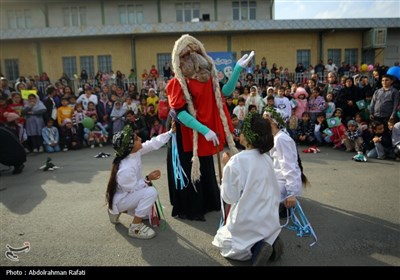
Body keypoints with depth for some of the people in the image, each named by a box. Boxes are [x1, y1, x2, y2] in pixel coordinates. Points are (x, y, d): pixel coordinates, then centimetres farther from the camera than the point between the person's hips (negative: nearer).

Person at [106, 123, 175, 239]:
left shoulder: (135, 151, -14)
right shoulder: (125, 169, -37)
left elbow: (154, 144, -9)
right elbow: (133, 188, -25)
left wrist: (171, 131, -12)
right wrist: (148, 179, -19)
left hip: (129, 193, 9)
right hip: (119, 199, -9)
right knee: (151, 192, -28)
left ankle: (118, 210, 25)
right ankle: (135, 227, -13)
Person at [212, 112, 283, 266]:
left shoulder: (236, 162, -22)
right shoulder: (267, 158, -2)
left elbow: (229, 197, -13)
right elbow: (274, 191, 8)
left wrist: (227, 166, -7)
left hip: (247, 223, -6)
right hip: (270, 221, 6)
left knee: (222, 240, 20)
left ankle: (255, 248, -7)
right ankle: (270, 242, 5)